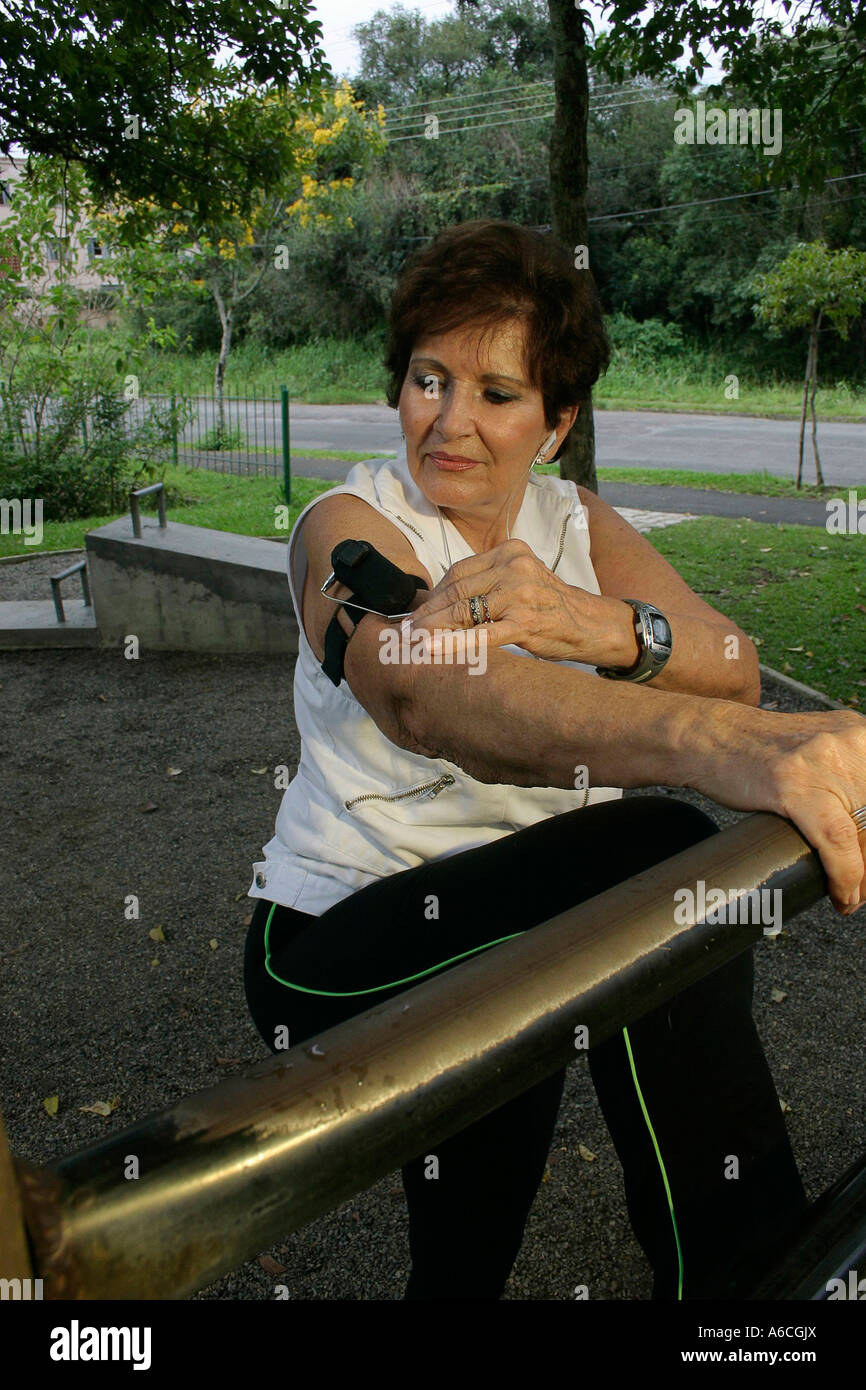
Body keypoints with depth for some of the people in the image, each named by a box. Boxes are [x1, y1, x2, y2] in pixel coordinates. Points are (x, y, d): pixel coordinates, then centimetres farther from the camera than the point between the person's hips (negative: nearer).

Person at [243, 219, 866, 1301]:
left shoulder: (575, 521, 5)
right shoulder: (349, 525, -13)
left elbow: (732, 669, -12)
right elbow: (422, 697, -39)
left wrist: (592, 622, -35)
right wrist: (719, 744, -56)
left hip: (518, 909, 7)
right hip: (338, 942, -6)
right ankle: (754, 1267, -10)